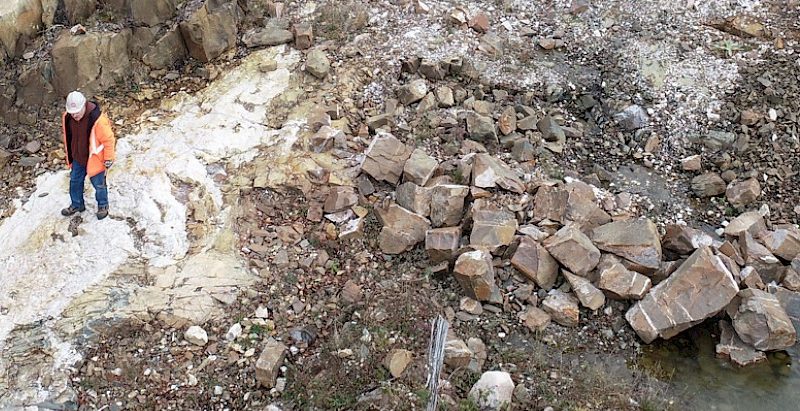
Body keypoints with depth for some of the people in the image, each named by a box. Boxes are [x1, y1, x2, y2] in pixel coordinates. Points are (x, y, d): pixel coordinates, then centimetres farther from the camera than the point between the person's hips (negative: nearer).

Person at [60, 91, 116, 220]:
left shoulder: (97, 119, -31)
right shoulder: (67, 117, -11)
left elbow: (108, 139, -20)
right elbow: (67, 135, 9)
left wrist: (109, 158, -12)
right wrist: (69, 154, 18)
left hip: (94, 159, -6)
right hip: (77, 158, 6)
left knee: (98, 184, 11)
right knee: (75, 181, 21)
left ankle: (103, 206, 35)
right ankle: (76, 204, 42)